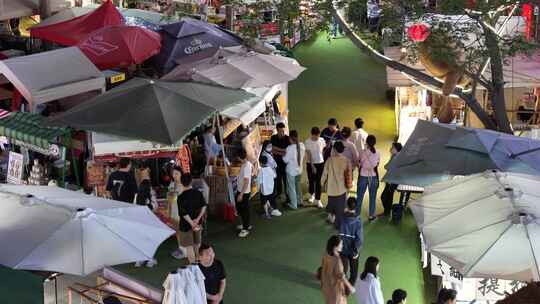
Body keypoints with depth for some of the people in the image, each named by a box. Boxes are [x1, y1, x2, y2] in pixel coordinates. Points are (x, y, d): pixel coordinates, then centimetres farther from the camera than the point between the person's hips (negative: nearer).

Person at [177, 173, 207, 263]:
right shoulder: (198, 193, -5)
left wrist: (192, 223, -14)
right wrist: (198, 219, -8)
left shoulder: (181, 197, -18)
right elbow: (204, 206, -6)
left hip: (186, 225, -5)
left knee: (189, 247, 4)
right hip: (198, 224, 5)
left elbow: (184, 214, -21)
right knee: (197, 244, 21)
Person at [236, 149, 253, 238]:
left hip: (244, 192, -10)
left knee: (244, 210, 2)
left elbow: (246, 182, -27)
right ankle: (246, 225, 35)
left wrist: (241, 194, -25)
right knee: (240, 208, 21)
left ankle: (245, 229, 13)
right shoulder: (248, 164, 3)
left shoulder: (246, 166, -26)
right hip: (240, 190, 10)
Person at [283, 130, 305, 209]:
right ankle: (300, 202, 36)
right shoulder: (302, 146, -9)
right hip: (299, 170, 6)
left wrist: (283, 156, 1)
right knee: (298, 186, 24)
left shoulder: (290, 148, -26)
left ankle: (293, 205, 20)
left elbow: (286, 160, -17)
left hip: (291, 171, -6)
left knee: (291, 188, 11)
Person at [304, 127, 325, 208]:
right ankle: (312, 194, 38)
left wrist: (322, 159, 5)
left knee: (318, 182, 0)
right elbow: (308, 154, -17)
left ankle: (318, 199, 4)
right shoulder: (307, 142, -14)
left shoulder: (322, 140, -7)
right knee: (311, 180, 13)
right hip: (310, 163, -1)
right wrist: (312, 165, -22)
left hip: (320, 163, 1)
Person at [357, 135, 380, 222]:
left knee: (360, 196, 10)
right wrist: (377, 179, 8)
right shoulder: (377, 153, -7)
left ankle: (357, 214, 17)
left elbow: (360, 166, -3)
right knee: (372, 197, 13)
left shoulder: (363, 153, -11)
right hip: (373, 177, 1)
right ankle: (372, 215, 21)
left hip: (363, 177, -1)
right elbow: (376, 168, -3)